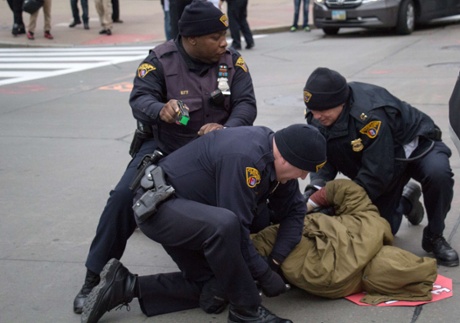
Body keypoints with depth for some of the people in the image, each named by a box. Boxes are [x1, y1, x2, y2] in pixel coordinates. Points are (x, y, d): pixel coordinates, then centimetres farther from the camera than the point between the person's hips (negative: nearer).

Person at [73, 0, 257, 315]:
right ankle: (94, 277, -10)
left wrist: (226, 129, -36)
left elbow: (246, 104, -14)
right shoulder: (161, 60, -15)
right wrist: (160, 109, -48)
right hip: (163, 145, -2)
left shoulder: (232, 61, -8)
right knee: (125, 195, -22)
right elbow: (140, 98, -24)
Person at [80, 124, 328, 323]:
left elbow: (294, 211, 6)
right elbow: (236, 227, -28)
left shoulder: (277, 157, -1)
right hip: (157, 205, -10)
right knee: (223, 225, -38)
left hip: (188, 211, 10)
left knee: (211, 290, 11)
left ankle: (124, 286, 12)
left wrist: (275, 261, -5)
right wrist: (264, 274, -18)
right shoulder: (243, 158, -30)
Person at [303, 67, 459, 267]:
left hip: (415, 144, -6)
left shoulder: (370, 113, -40)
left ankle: (434, 238, -15)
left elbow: (377, 172, -38)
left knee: (438, 174, -39)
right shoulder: (317, 116, -19)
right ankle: (405, 201, 37)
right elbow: (323, 158, -12)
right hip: (379, 161, 6)